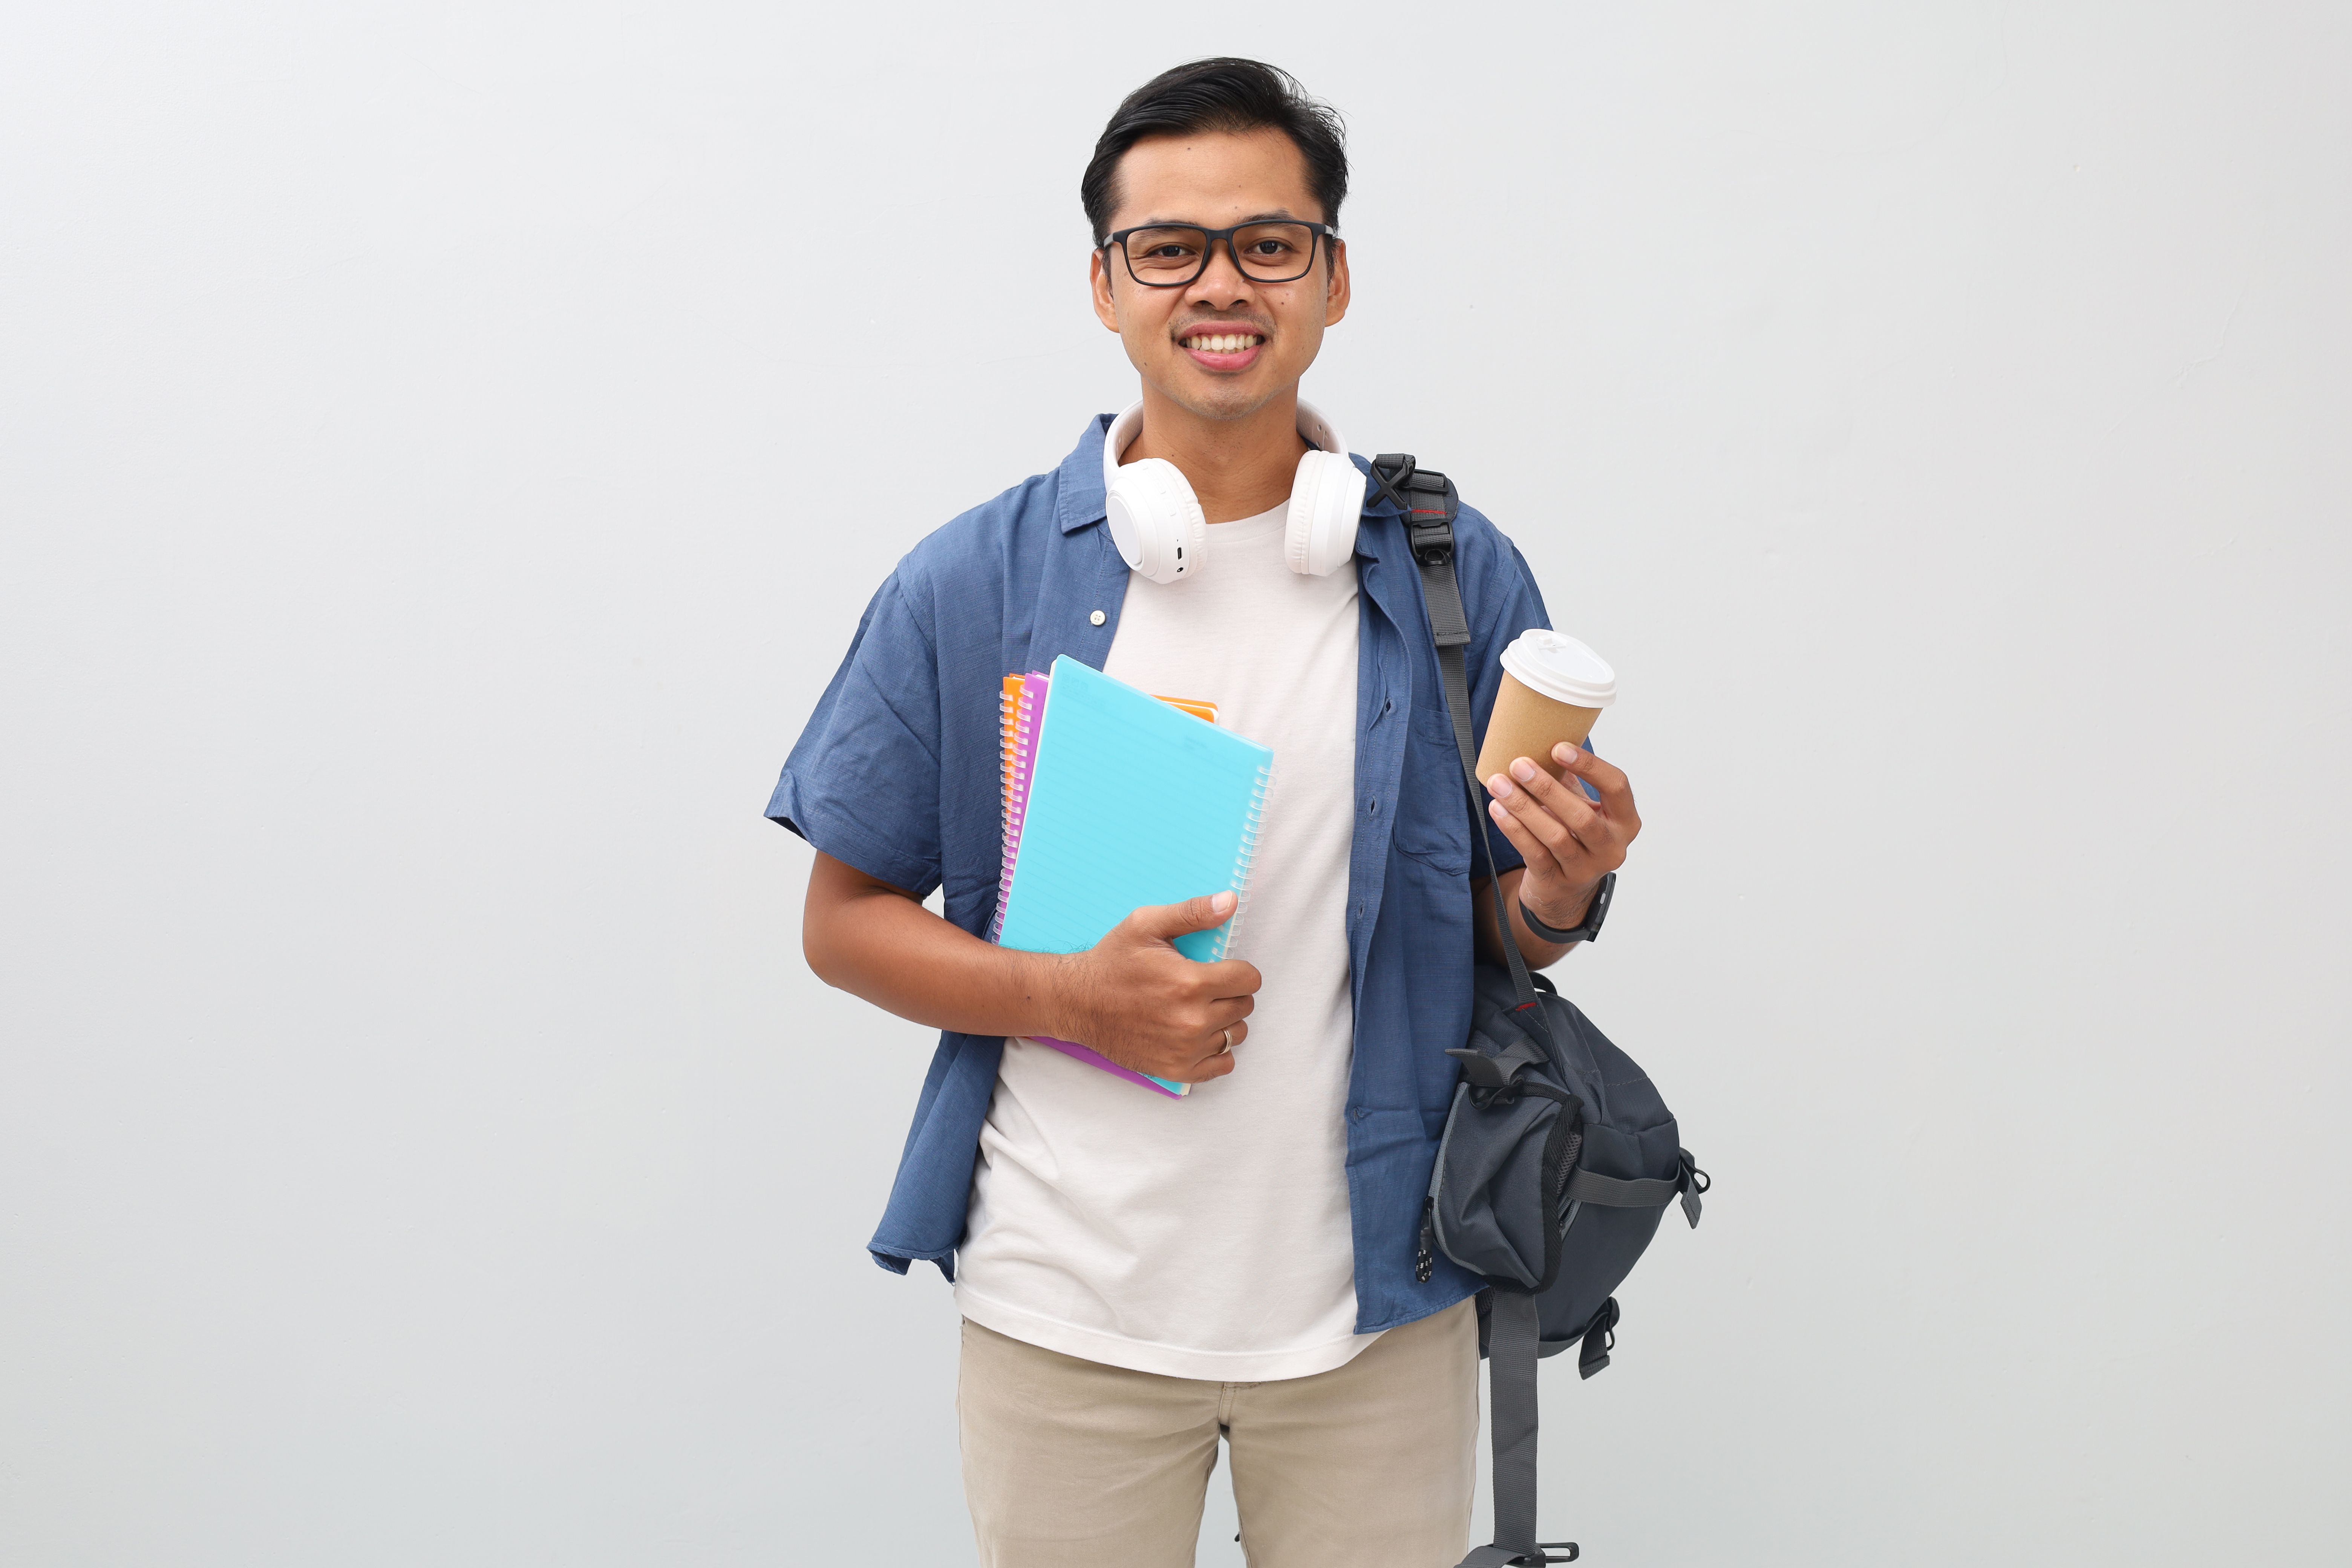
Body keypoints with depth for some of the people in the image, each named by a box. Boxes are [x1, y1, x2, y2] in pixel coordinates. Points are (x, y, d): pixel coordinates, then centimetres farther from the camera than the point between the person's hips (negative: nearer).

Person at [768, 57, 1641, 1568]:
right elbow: (846, 921, 0)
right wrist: (1075, 997, -15)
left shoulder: (1459, 577, -1)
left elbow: (1506, 926, 7)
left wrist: (1553, 897, -16)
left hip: (1377, 1311, 1)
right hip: (1064, 1318, 0)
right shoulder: (972, 585, -4)